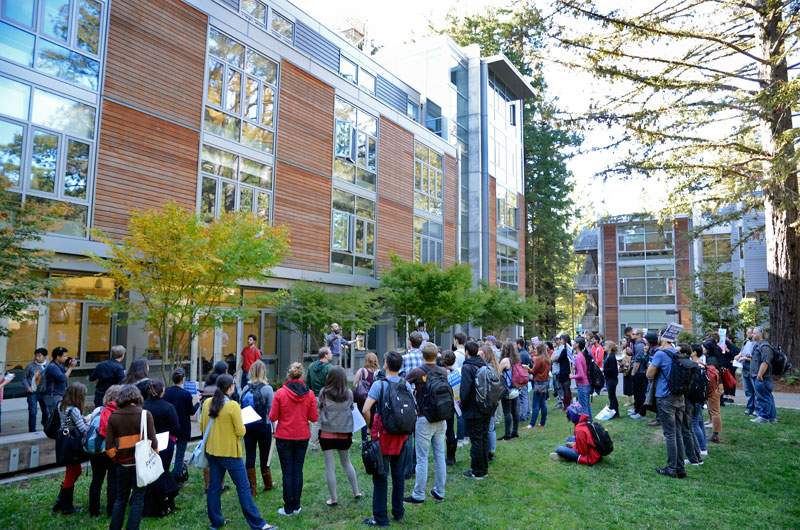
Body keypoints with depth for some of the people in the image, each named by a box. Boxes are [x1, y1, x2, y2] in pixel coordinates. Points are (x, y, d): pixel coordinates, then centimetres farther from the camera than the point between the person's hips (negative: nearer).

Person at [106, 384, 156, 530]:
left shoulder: (113, 416, -3)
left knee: (121, 498, 20)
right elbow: (152, 442, -11)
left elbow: (109, 447, -5)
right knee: (137, 500, 9)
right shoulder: (145, 414, -11)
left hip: (123, 463, 3)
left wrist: (116, 458, 13)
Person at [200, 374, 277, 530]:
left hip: (212, 450, 6)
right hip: (230, 452, -6)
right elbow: (240, 431, -17)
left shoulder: (207, 403, -1)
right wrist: (241, 426, 4)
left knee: (214, 486, 16)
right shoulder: (233, 406, -19)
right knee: (243, 487, 1)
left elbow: (202, 427, 7)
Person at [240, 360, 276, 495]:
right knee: (264, 456, 12)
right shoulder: (267, 389, -11)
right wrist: (273, 426, 2)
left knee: (249, 456, 7)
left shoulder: (245, 388, -1)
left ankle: (252, 488, 11)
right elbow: (271, 410, -9)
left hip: (248, 426, 3)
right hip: (263, 426, -3)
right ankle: (268, 484, 29)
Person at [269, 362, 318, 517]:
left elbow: (273, 417, -9)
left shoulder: (280, 393, -13)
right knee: (298, 471, 13)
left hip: (284, 437, -2)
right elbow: (314, 418, -5)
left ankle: (288, 508, 14)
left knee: (287, 472, 7)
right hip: (303, 437, 2)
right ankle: (296, 506, 19)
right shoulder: (309, 393, -7)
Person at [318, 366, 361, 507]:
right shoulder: (349, 394, -8)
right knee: (346, 463, 22)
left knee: (330, 467, 7)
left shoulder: (324, 393, -12)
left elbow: (320, 409, -2)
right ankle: (356, 491, 30)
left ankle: (333, 499, 14)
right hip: (344, 433, 2)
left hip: (327, 433, -2)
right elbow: (351, 409, 3)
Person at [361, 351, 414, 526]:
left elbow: (365, 410, -20)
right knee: (399, 475, 15)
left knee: (381, 477, 4)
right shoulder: (406, 384, 1)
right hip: (401, 435, 5)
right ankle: (398, 512, 26)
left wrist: (370, 426, -4)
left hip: (383, 435, -5)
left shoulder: (379, 384, -13)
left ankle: (380, 517, 11)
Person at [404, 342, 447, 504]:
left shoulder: (417, 372, -12)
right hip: (441, 419, 5)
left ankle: (418, 495, 8)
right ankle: (439, 492, 22)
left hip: (424, 419, -5)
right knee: (440, 456, 12)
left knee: (422, 458, 1)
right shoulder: (443, 373, 2)